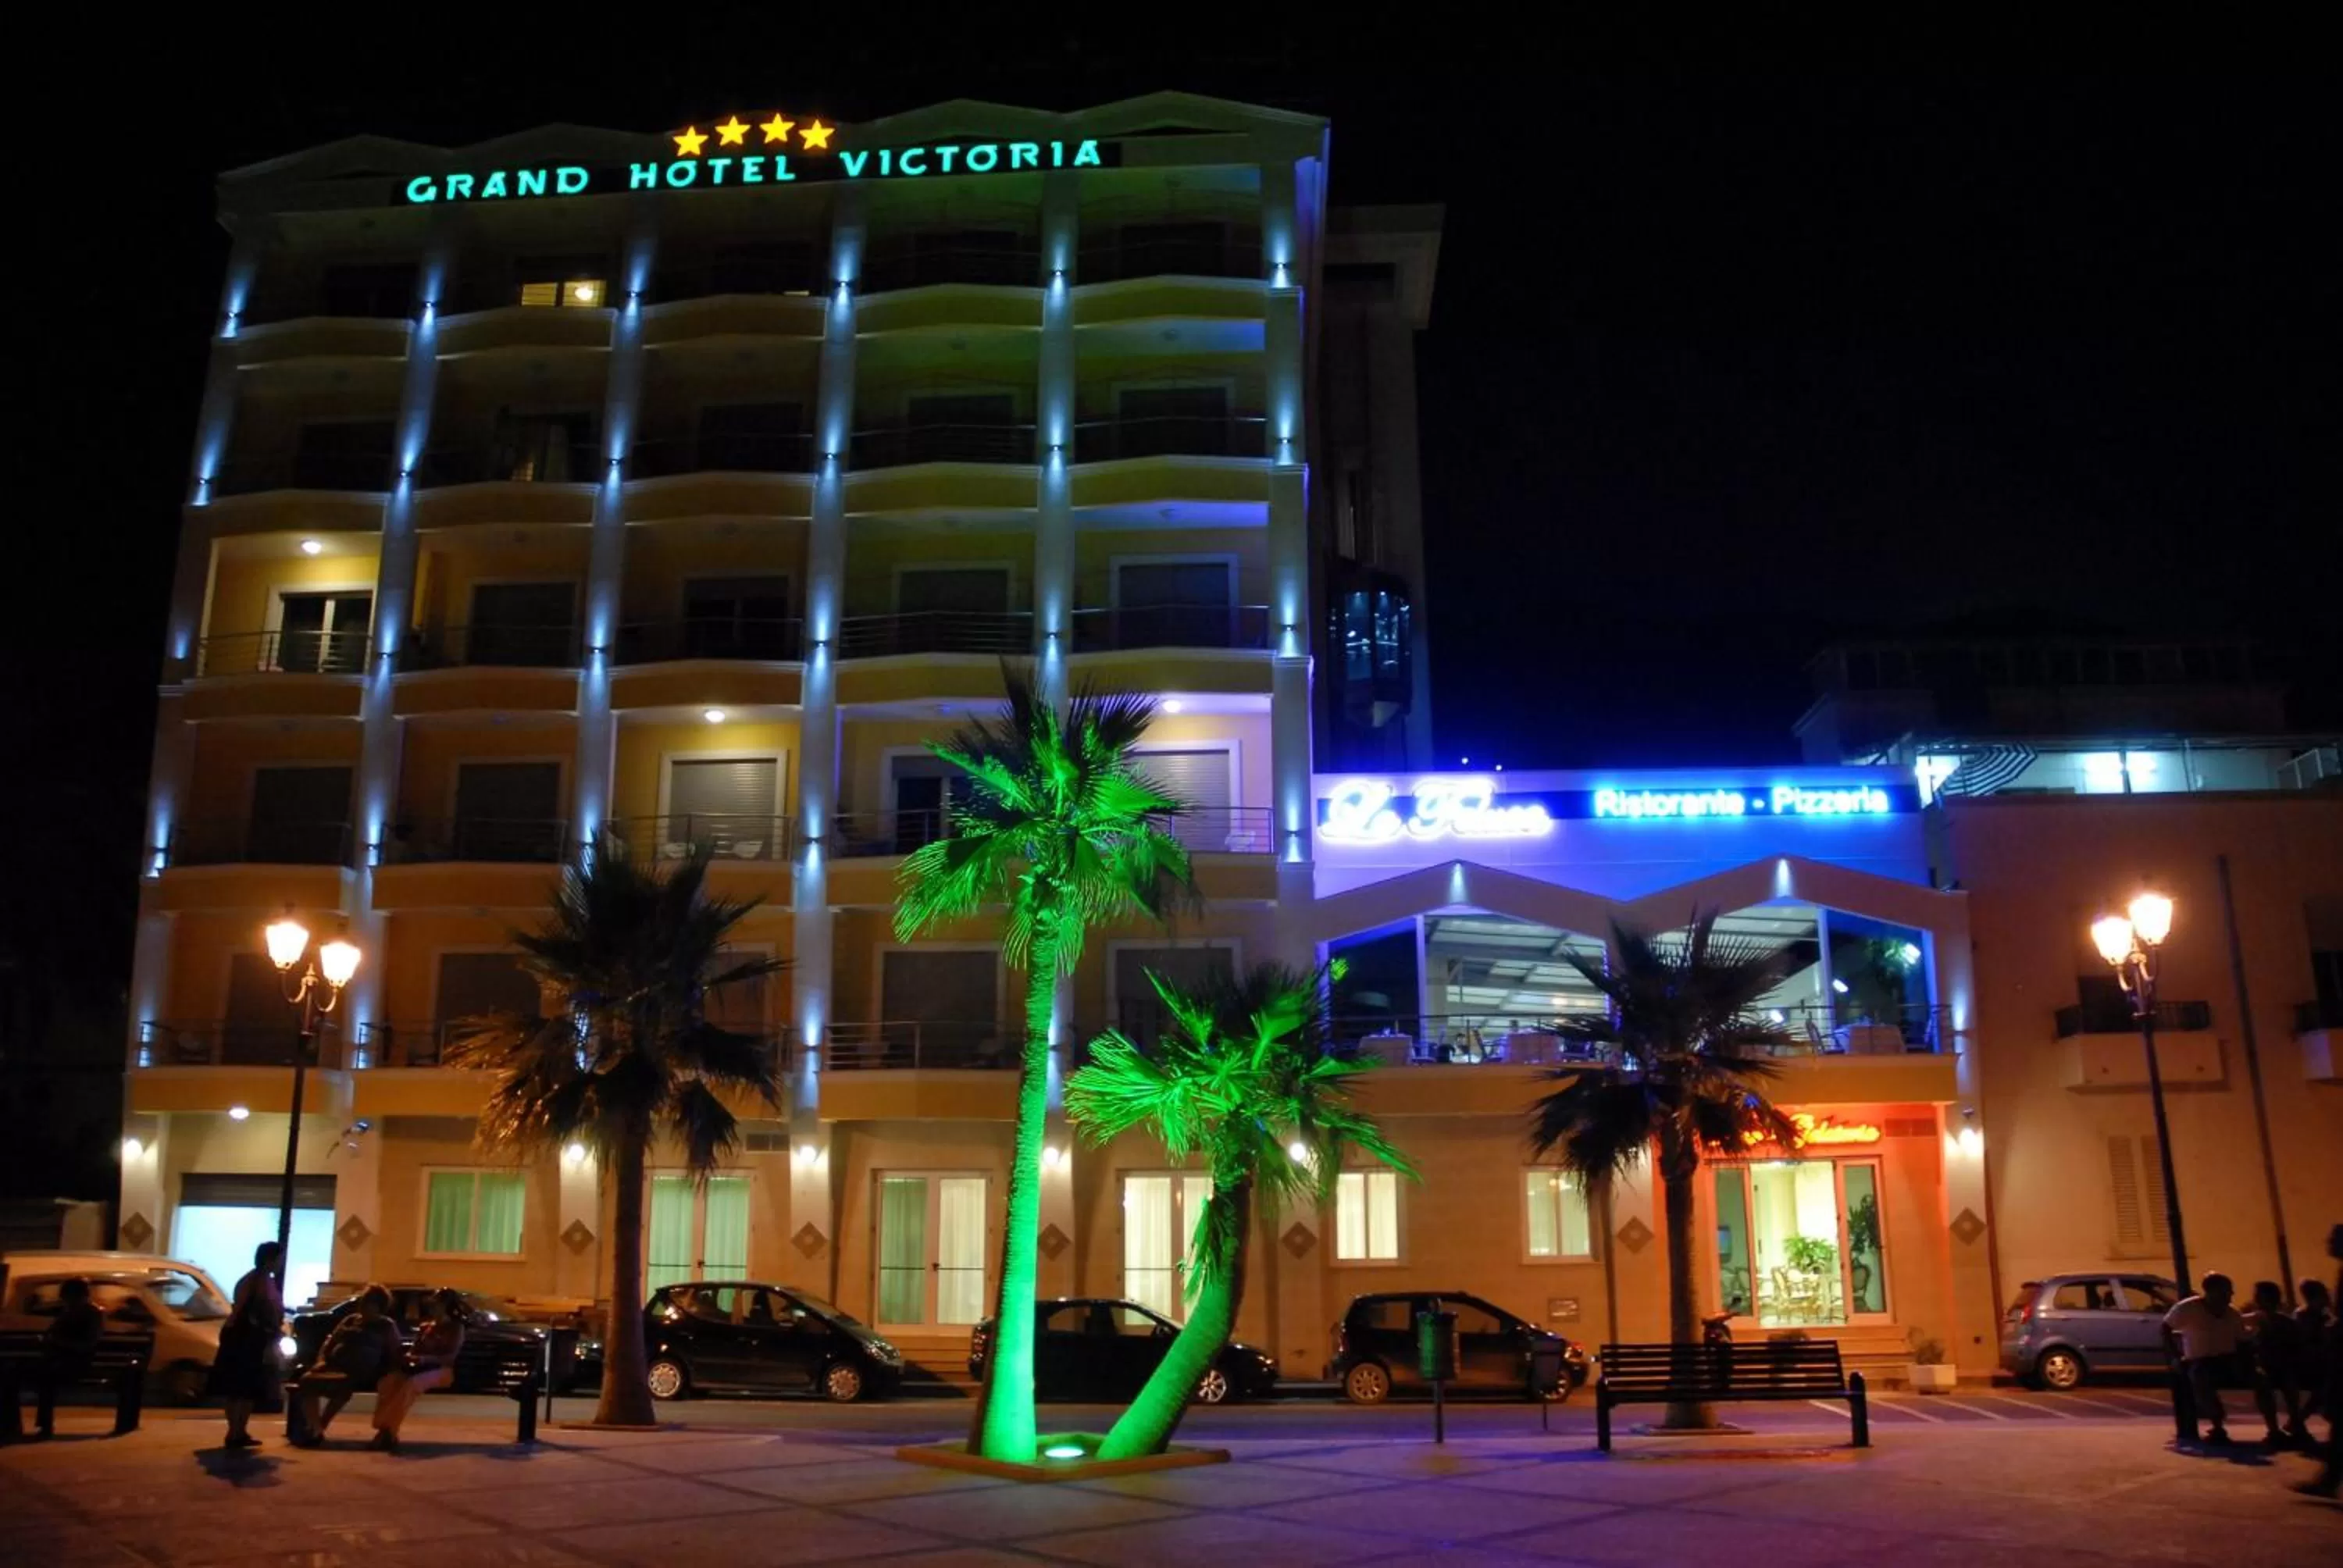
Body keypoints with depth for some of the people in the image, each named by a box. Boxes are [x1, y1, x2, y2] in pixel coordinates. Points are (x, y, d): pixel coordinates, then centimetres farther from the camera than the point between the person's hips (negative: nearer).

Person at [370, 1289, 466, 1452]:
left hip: (441, 1370, -6)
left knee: (411, 1385, -38)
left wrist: (425, 1358, -23)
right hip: (421, 1367, 6)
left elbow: (450, 1357, -9)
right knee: (388, 1381, -27)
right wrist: (410, 1357, -5)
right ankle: (385, 1429, -33)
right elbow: (416, 1350, 20)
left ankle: (389, 1431, -38)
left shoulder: (456, 1328, 2)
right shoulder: (425, 1326, 21)